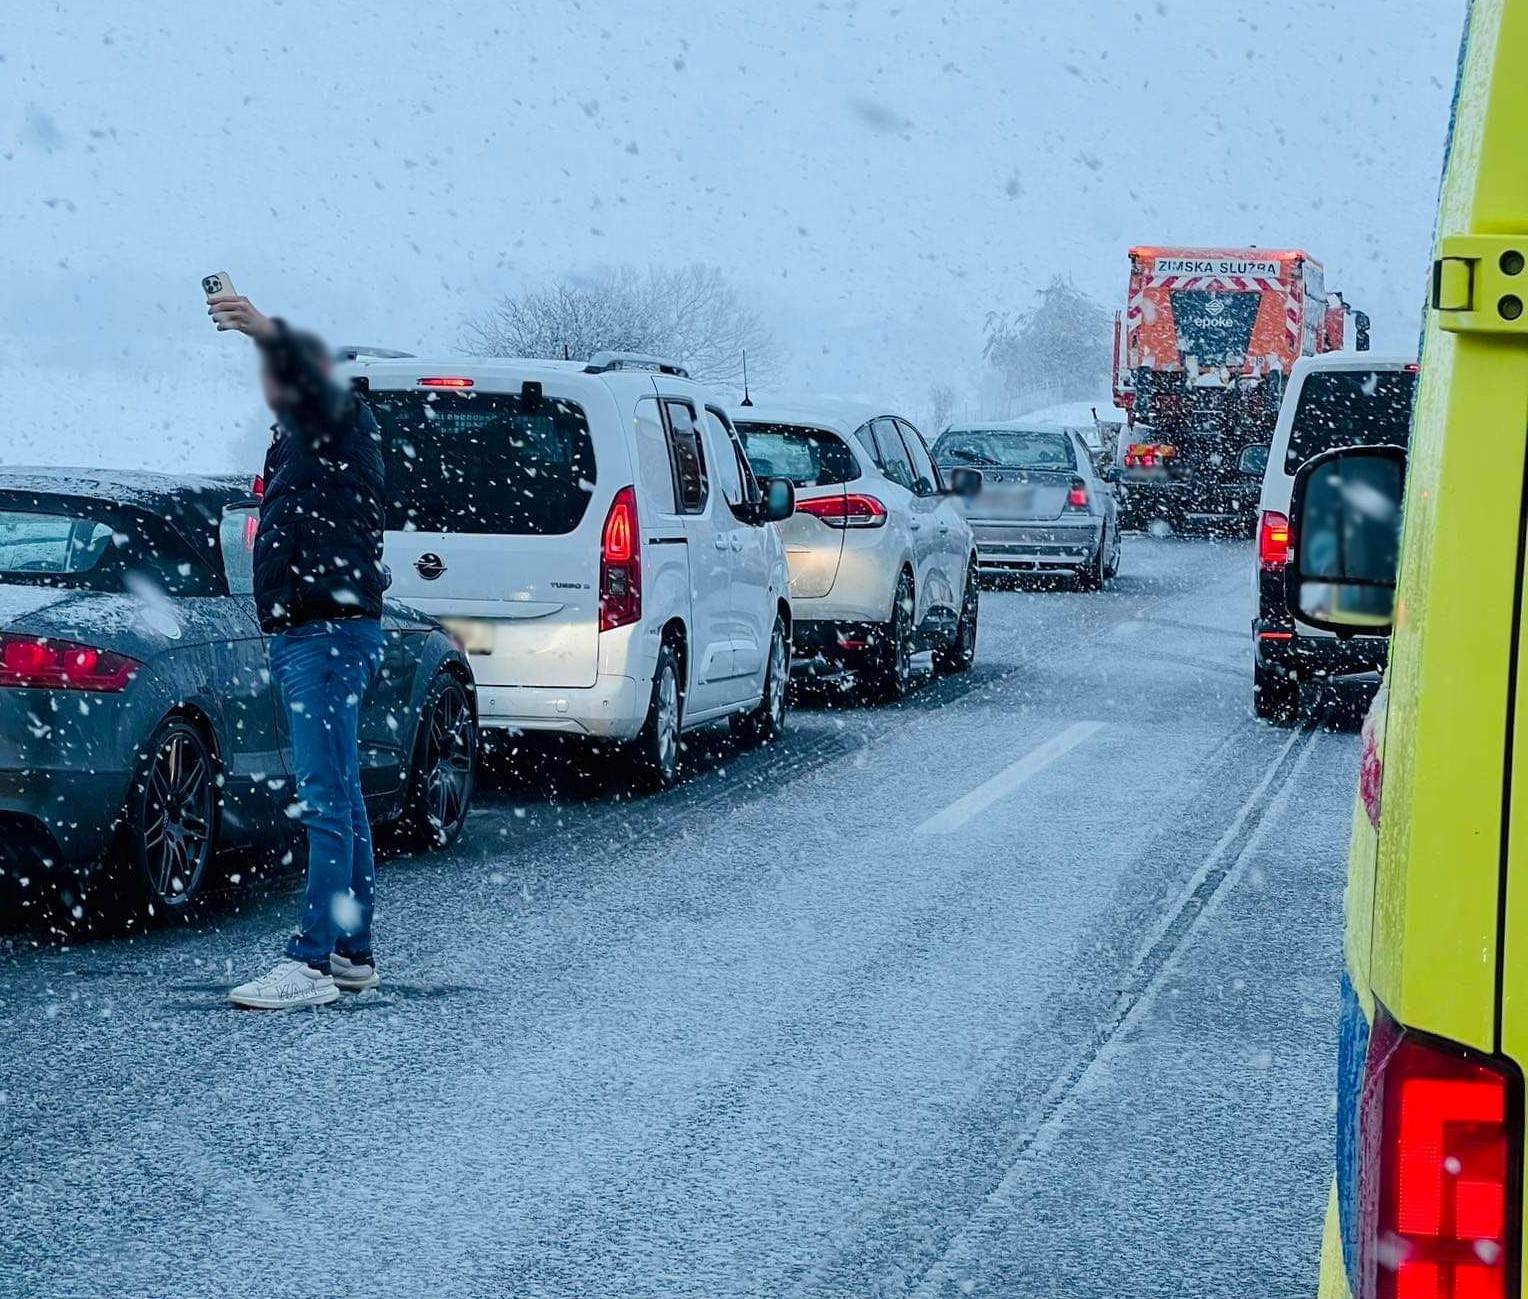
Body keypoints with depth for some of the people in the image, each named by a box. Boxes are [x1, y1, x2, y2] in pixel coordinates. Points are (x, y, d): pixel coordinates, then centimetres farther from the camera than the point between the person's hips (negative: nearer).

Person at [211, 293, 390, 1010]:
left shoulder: (344, 426, -6)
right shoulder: (289, 443, 22)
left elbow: (319, 386, -30)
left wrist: (270, 332, -47)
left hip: (333, 633, -10)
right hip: (298, 635, 10)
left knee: (326, 802, -13)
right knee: (342, 801, 12)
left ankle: (311, 962, -16)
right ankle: (353, 953, 17)